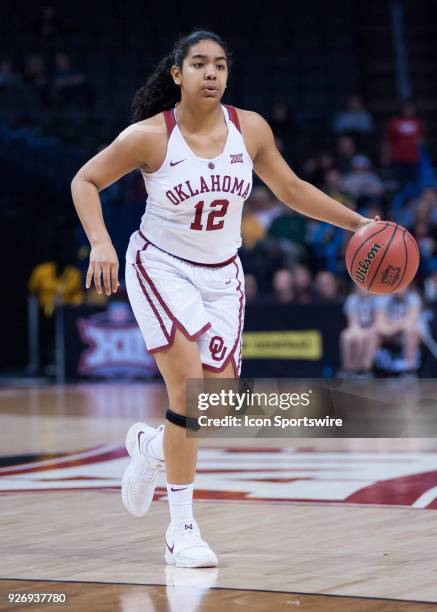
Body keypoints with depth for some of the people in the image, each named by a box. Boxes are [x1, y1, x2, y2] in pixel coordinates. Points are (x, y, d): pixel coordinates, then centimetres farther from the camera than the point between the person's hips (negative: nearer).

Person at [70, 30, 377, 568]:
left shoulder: (250, 129, -6)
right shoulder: (150, 136, -17)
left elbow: (291, 190, 8)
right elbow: (85, 182, -7)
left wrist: (358, 223, 2)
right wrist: (100, 243, -22)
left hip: (222, 276, 4)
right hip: (161, 267, -4)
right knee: (189, 386, -21)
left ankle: (150, 447, 36)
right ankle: (181, 529, -11)